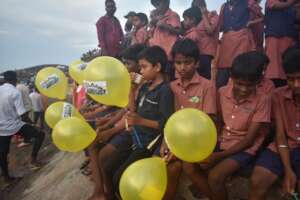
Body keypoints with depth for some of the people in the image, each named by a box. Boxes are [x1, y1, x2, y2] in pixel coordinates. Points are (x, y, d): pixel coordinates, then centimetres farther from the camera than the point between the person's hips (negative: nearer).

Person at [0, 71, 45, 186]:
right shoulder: (15, 92, -16)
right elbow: (22, 114, -21)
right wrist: (26, 113, -1)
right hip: (14, 126, -7)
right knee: (40, 135, 6)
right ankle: (33, 160, 5)